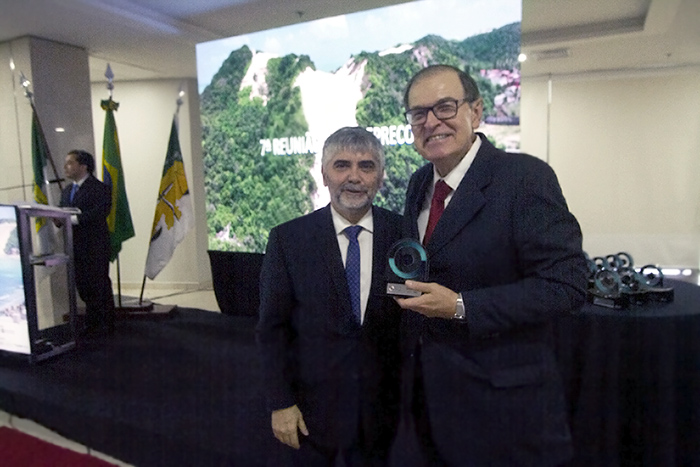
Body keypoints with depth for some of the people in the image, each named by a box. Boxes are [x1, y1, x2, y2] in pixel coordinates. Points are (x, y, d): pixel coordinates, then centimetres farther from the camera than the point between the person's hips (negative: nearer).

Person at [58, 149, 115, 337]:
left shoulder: (99, 188, -10)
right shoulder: (66, 191, 17)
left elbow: (100, 213, -22)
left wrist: (74, 219, -25)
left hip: (95, 246, -8)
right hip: (75, 247, 8)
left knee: (100, 285, 0)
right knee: (83, 286, 14)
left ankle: (106, 324, 12)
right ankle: (91, 322, 27)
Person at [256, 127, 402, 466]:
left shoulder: (404, 234, -6)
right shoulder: (287, 239, -8)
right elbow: (271, 327, -5)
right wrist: (280, 403, -5)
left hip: (383, 408, 1)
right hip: (312, 407, 0)